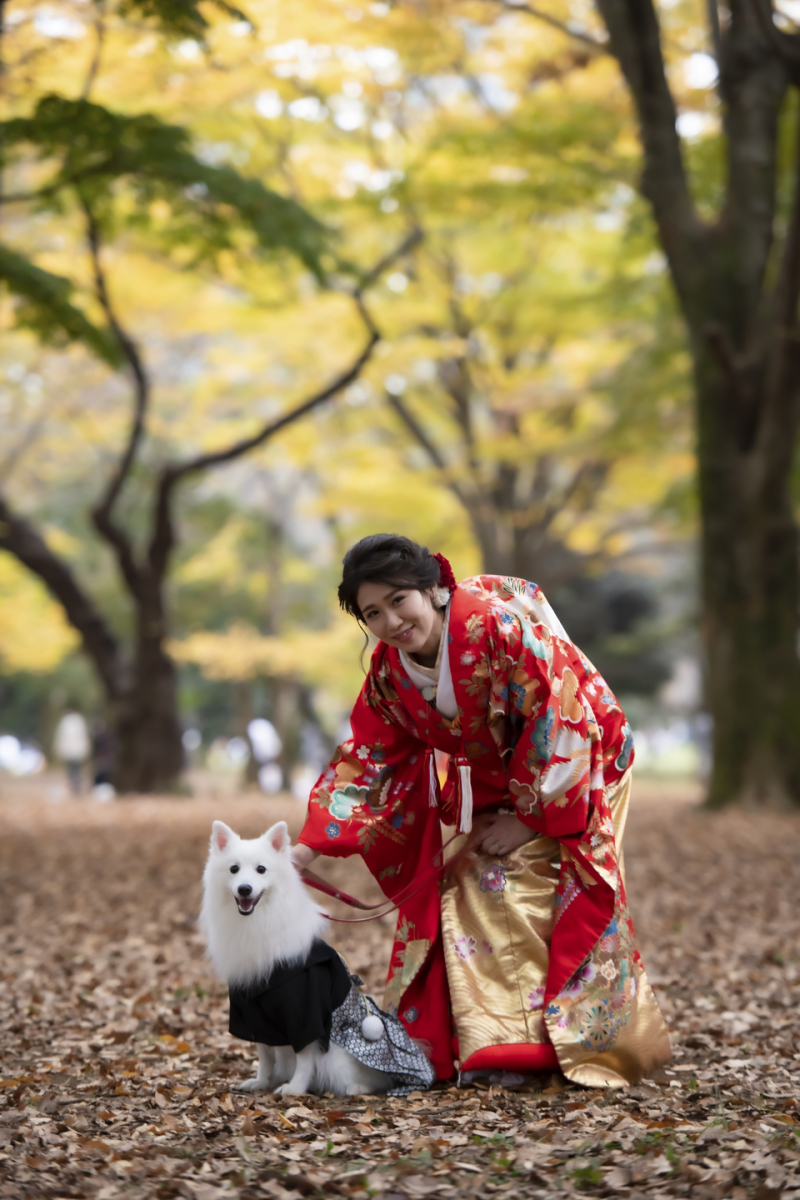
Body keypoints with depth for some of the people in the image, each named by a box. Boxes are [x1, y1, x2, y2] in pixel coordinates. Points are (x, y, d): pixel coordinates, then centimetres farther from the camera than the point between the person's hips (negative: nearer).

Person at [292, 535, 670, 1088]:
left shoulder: (500, 623, -31)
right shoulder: (390, 669, -9)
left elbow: (559, 723, -27)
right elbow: (366, 757, -4)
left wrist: (529, 818, -20)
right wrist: (309, 846, -14)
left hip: (572, 767, -6)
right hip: (493, 782, 7)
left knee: (522, 884, -17)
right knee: (467, 887, -3)